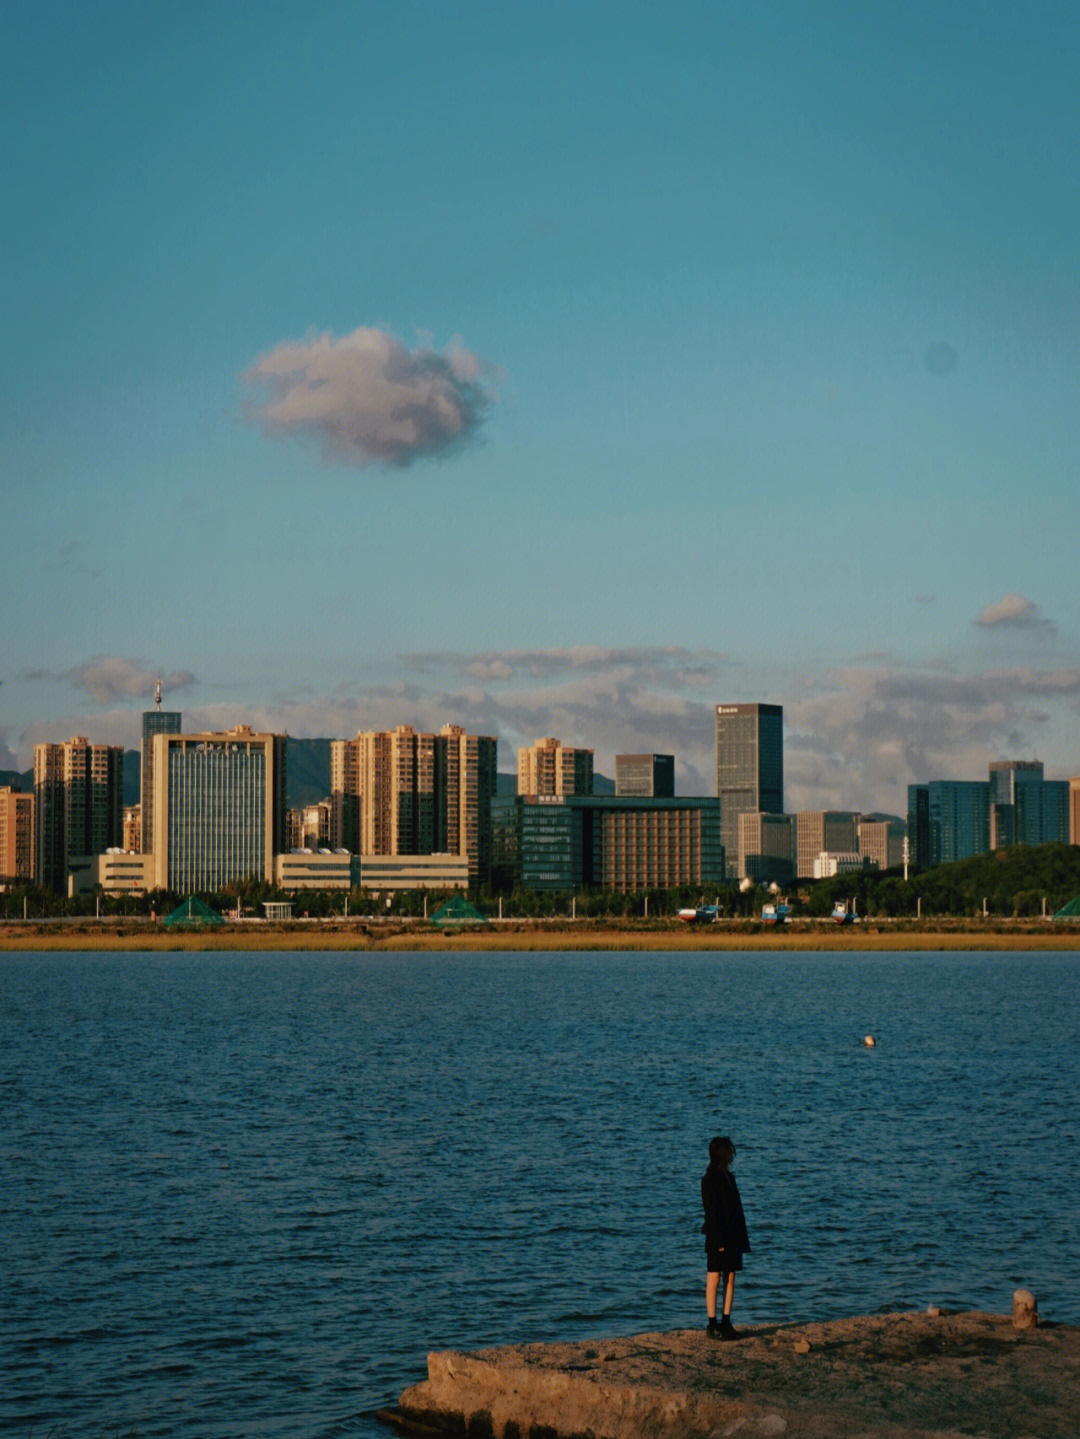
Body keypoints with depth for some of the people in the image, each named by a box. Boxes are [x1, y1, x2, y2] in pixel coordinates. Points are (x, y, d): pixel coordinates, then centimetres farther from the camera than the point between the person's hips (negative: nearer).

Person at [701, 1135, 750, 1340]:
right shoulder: (710, 1179, -10)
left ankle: (726, 1323, 12)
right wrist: (720, 1241, -18)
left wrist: (742, 1238, 13)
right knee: (714, 1280, -2)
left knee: (730, 1279, 7)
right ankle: (712, 1325, 2)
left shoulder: (729, 1177, 14)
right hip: (717, 1236, -8)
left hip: (732, 1236, 8)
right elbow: (711, 1211, -14)